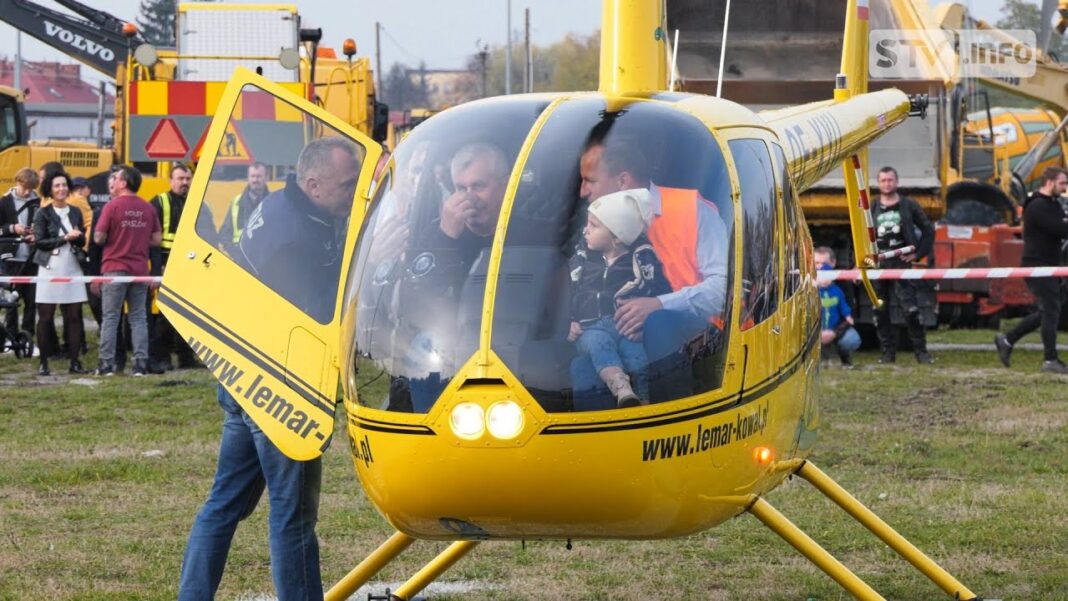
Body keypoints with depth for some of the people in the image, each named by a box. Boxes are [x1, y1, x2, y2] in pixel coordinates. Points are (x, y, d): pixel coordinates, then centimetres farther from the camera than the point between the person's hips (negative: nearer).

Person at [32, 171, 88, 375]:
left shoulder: (75, 212, 11)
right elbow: (40, 242, -9)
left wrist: (77, 236, -11)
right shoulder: (43, 214, -1)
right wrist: (65, 238, -15)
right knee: (45, 316, 0)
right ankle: (43, 362, 5)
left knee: (74, 316, 2)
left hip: (72, 269, 4)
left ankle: (74, 362, 6)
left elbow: (82, 242, 12)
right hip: (51, 269, -3)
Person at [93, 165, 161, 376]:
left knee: (110, 317, 2)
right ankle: (140, 363, 4)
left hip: (115, 267, -4)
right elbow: (157, 239, 7)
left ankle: (107, 364, 2)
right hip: (140, 269, 4)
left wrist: (114, 239, 9)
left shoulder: (112, 206, -10)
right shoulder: (147, 208, 4)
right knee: (138, 318, 8)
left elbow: (99, 238, -10)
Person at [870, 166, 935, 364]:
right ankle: (888, 352, 11)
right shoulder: (872, 209, 11)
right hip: (877, 266, 3)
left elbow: (928, 230, 10)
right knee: (880, 312, 3)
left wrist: (918, 254, 1)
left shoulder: (909, 206, 5)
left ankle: (921, 351, -4)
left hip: (902, 264, -3)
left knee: (911, 309, -11)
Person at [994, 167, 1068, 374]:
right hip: (1037, 265, -10)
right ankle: (1050, 360, -7)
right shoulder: (1037, 207, -17)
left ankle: (1006, 340, 23)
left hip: (1049, 265, 10)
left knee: (1046, 311, 13)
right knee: (1050, 311, -10)